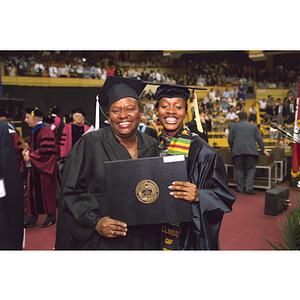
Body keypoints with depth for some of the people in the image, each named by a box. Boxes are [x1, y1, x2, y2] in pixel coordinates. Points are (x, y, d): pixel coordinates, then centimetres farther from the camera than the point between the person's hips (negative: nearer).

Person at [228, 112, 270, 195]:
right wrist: (263, 150, 15)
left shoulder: (234, 126, 15)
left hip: (237, 150, 0)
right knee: (251, 169, 8)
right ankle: (249, 188, -3)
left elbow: (230, 139, 12)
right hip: (251, 150, 0)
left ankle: (240, 188, 10)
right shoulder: (254, 126, 17)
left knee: (239, 169, 8)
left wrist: (232, 149, 26)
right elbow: (259, 139, 10)